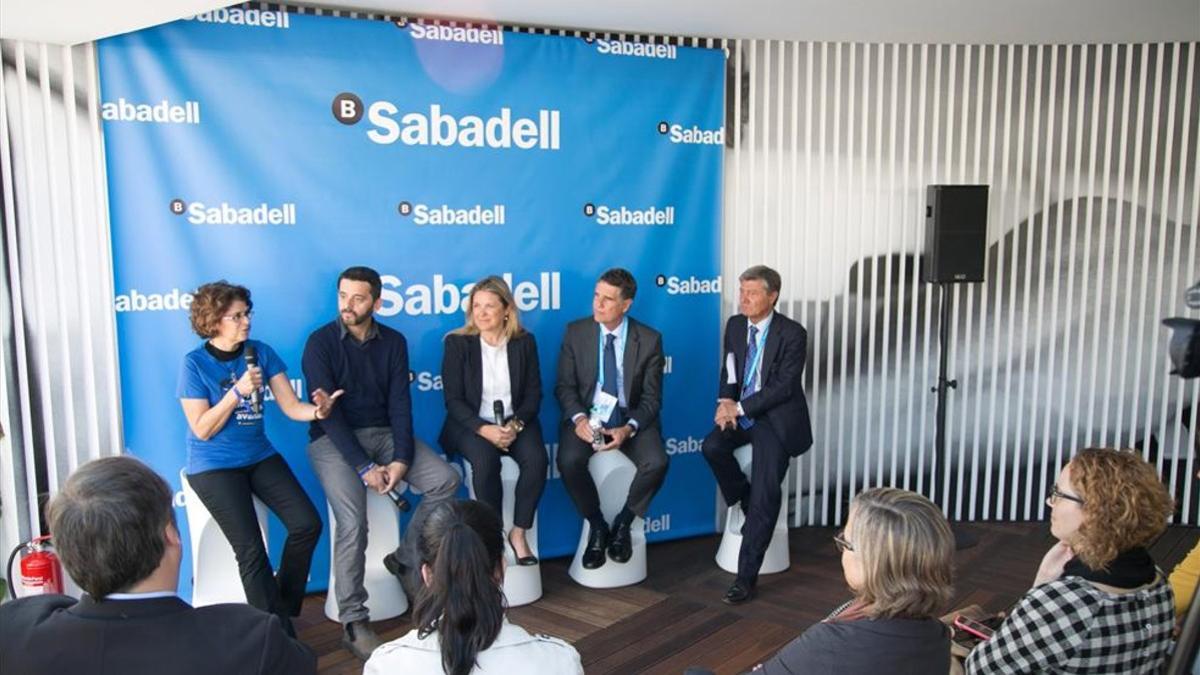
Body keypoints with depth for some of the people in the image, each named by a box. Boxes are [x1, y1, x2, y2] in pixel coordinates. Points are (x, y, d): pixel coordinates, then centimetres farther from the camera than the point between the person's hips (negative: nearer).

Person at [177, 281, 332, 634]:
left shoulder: (261, 352, 0)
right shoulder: (195, 363, -9)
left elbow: (291, 406, -5)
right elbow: (202, 429, -12)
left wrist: (317, 410, -27)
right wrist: (237, 391, -22)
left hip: (260, 456, 4)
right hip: (214, 465, -4)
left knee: (307, 524, -11)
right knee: (251, 550, -16)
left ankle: (284, 607, 12)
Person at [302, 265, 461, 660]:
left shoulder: (394, 342, 3)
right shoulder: (320, 342, -9)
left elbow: (400, 404, -1)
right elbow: (328, 410, -14)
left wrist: (402, 459, -16)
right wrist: (364, 467, -21)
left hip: (383, 433, 4)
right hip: (334, 439, -4)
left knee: (445, 481, -15)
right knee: (353, 522, -25)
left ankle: (405, 558, 4)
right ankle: (352, 622, -11)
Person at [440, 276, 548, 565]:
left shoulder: (525, 342, 3)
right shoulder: (457, 343, -3)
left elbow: (534, 393, 3)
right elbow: (453, 400, -7)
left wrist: (516, 424, -16)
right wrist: (484, 429, -22)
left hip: (515, 422, 2)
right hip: (472, 424, -2)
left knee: (536, 459, -27)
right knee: (485, 460, -33)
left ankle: (518, 533, -11)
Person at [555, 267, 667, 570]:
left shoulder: (649, 340, -4)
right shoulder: (576, 332, -1)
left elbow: (651, 398, -4)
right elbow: (565, 386, 0)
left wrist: (629, 428, -22)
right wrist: (579, 418, -20)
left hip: (630, 419, 0)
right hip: (587, 417, 0)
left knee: (657, 463, -27)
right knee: (569, 461, -29)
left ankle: (622, 524, 1)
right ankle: (597, 526, -2)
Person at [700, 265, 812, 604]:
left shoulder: (792, 334, -12)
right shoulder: (735, 325, 6)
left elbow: (784, 387, -16)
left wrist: (739, 408, -20)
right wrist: (726, 402, -9)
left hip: (776, 418, -5)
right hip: (740, 413, 5)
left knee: (765, 496, -14)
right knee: (712, 446, -26)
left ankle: (746, 576, -7)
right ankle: (744, 500, 4)